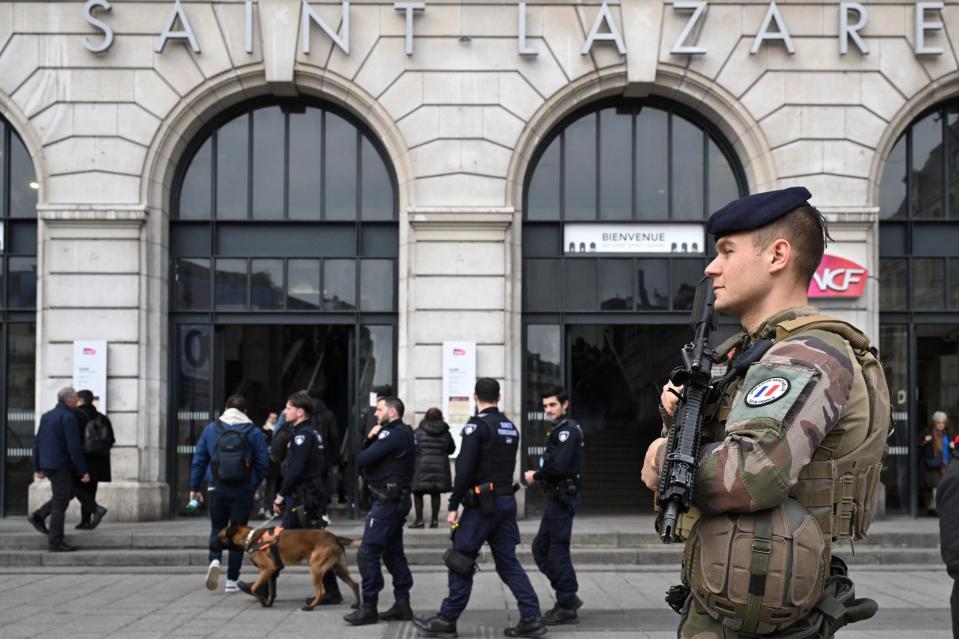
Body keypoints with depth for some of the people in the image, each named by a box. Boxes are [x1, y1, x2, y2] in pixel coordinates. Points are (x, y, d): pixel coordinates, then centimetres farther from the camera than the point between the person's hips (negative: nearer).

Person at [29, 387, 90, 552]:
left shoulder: (47, 416, 12)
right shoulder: (69, 417, -13)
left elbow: (37, 443, 14)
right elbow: (74, 447, -18)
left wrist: (37, 468, 18)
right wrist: (83, 472, -14)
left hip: (47, 464, 8)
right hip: (61, 465, -8)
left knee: (67, 494, 22)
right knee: (60, 503, -3)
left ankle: (38, 516, 11)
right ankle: (55, 542, -2)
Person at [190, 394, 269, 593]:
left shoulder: (211, 429, 2)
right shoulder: (253, 432, -3)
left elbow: (199, 460, 3)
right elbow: (263, 463, -3)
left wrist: (194, 487, 10)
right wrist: (253, 485, 11)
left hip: (216, 489, 1)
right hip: (243, 491, -1)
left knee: (217, 529, 17)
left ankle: (215, 560, -12)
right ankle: (232, 581, 7)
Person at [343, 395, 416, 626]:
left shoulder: (393, 434, -16)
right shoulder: (403, 434, 17)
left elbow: (361, 459, -20)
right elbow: (365, 457, 14)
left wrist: (370, 441, 1)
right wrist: (370, 439, -4)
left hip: (387, 501, -11)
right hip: (396, 500, 11)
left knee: (367, 553, -8)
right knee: (393, 553, 13)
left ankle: (368, 608, -6)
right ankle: (402, 604, 16)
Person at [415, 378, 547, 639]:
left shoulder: (477, 425, -12)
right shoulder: (511, 428, 13)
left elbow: (465, 469, -17)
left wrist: (453, 505, -13)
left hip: (482, 504, -7)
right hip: (507, 500, 7)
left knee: (461, 561, 1)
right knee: (508, 562, 10)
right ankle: (532, 618, 4)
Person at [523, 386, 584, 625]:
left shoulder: (568, 430, -14)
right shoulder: (561, 429, 18)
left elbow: (559, 466, -24)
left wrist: (536, 476, -10)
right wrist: (539, 476, 3)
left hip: (563, 498, -10)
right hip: (557, 497, 10)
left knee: (558, 551, -4)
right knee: (540, 547, 14)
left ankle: (567, 607, 4)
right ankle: (568, 596, 19)